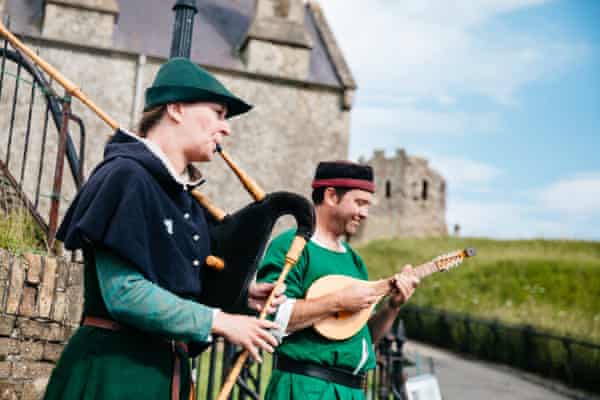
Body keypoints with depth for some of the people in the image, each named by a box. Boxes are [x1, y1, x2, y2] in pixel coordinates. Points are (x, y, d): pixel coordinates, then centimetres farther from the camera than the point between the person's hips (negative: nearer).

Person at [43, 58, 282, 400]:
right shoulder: (126, 176, -15)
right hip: (113, 369, -8)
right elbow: (124, 292, -22)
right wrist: (220, 322, -16)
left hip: (167, 369, 8)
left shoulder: (186, 196, 11)